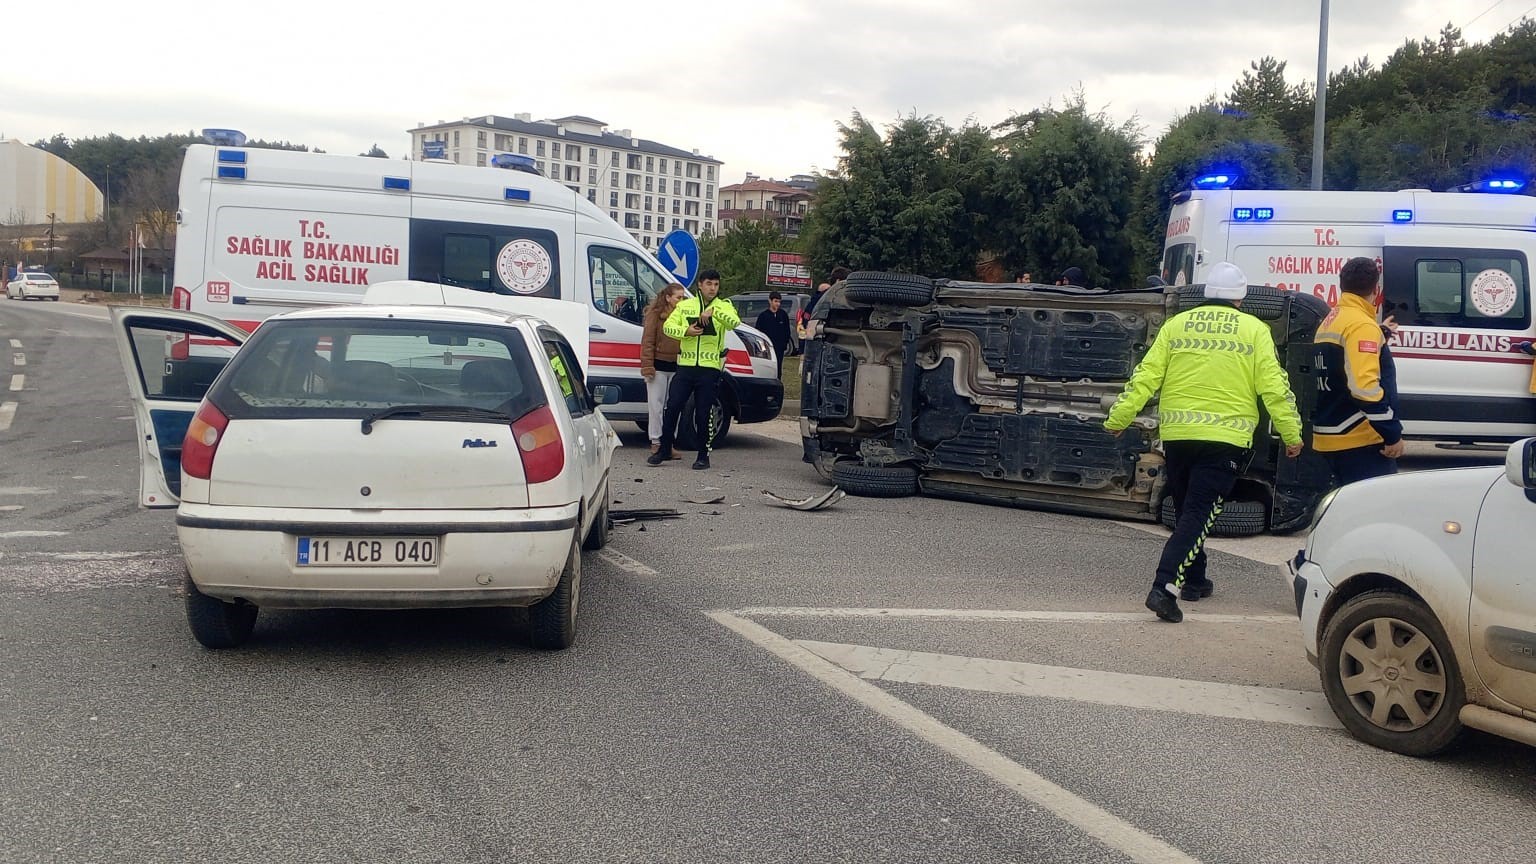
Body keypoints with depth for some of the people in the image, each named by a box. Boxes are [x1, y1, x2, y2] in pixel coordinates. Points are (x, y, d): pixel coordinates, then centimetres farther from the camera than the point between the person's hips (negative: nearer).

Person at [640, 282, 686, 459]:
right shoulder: (655, 314, -4)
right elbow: (647, 341, -5)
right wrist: (647, 367, -11)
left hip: (677, 367, 4)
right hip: (659, 366, -4)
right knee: (656, 405, 3)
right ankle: (656, 442, 10)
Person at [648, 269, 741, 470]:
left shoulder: (723, 306, 4)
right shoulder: (685, 305, 9)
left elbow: (734, 322, -17)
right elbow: (667, 327, 2)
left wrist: (713, 311, -28)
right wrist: (686, 331, -15)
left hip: (710, 369, -2)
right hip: (686, 366, 2)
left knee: (703, 414, 1)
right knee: (672, 408, 1)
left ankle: (703, 456, 12)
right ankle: (664, 449, 15)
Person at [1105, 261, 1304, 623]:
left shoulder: (1176, 325, 7)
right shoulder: (1254, 330, 2)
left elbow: (1145, 378, 4)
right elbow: (1274, 387, -1)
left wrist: (1118, 418, 10)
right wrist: (1292, 434, 7)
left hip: (1176, 434, 3)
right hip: (1226, 437, -3)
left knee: (1187, 509, 20)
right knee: (1199, 513, -6)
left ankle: (1194, 580, 31)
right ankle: (1165, 586, -19)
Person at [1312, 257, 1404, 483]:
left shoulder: (1328, 323, 13)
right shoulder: (1362, 325, -15)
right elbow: (1365, 386, -24)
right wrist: (1393, 433, -20)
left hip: (1330, 439, 9)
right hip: (1361, 440, -9)